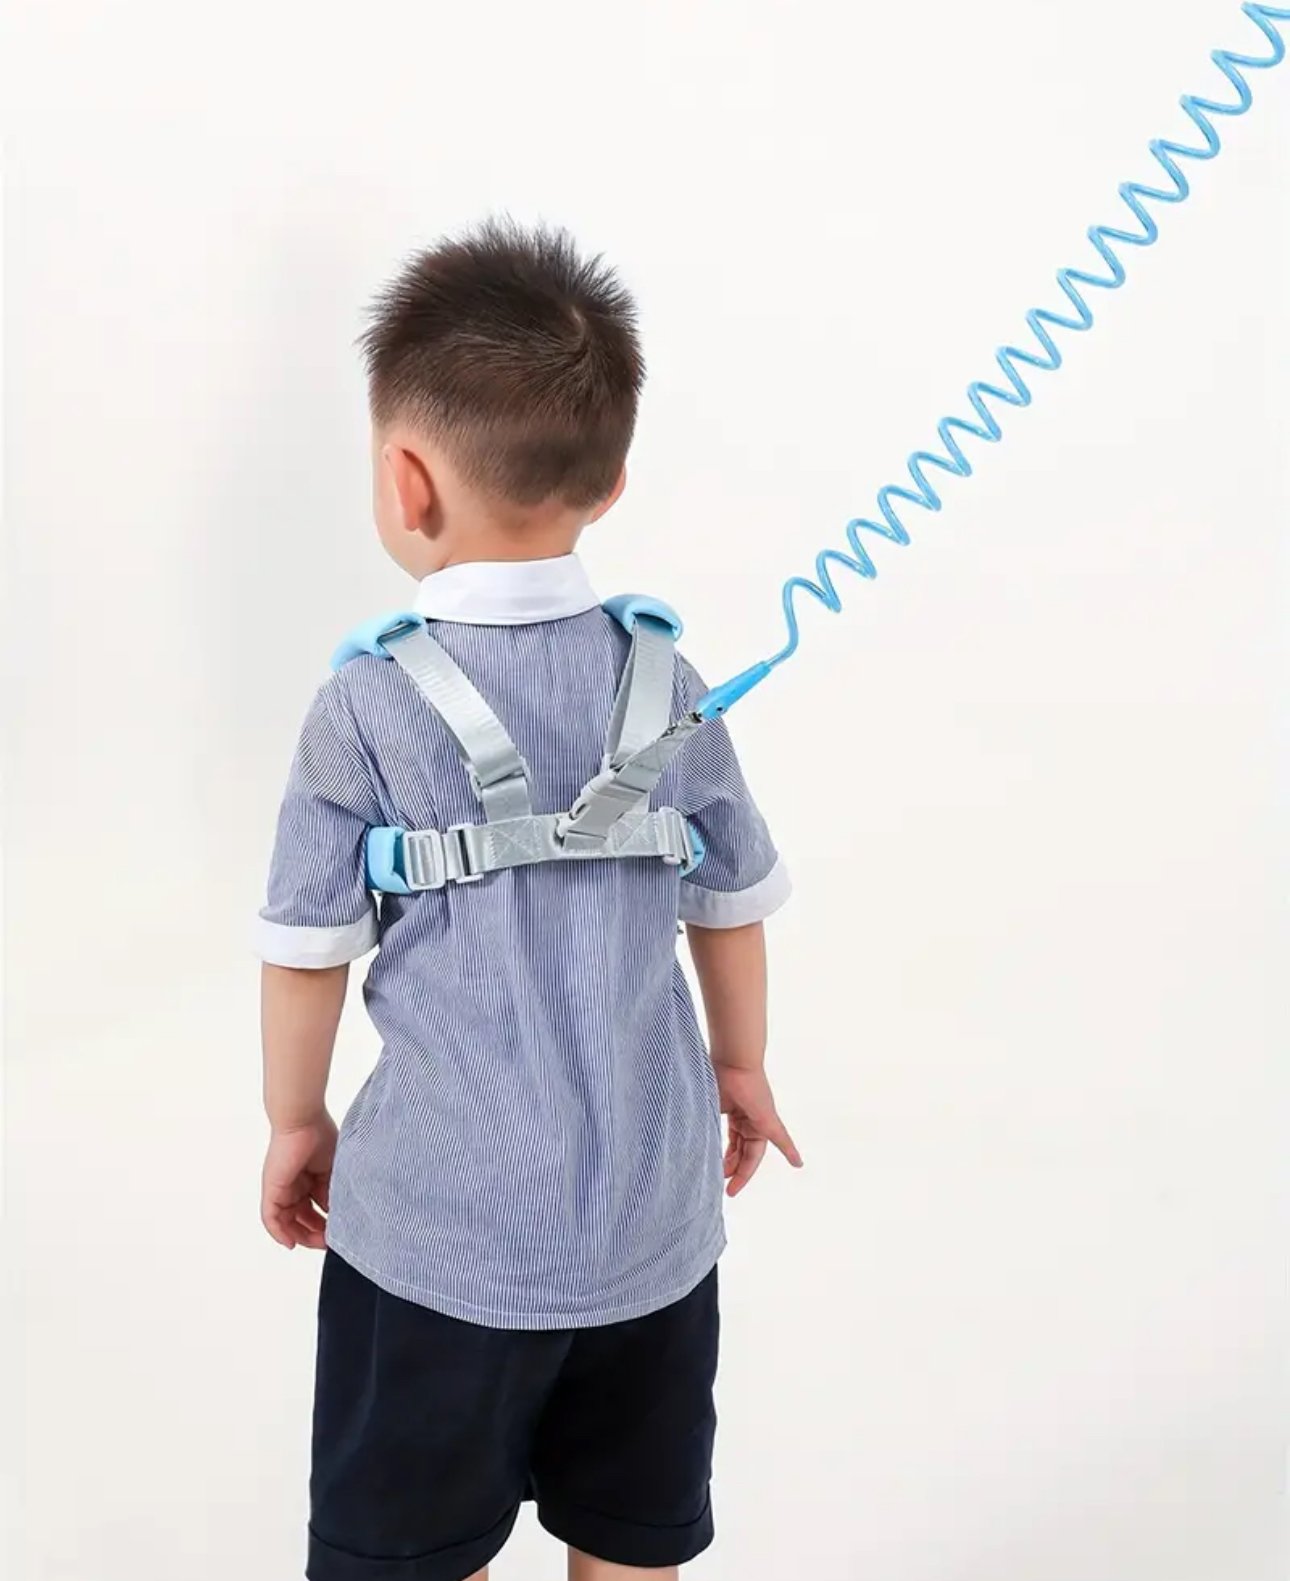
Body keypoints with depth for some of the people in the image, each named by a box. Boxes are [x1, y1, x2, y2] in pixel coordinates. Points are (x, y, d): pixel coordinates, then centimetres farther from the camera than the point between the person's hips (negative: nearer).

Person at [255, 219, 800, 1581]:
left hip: (442, 1232, -3)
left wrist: (295, 1120, 11)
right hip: (654, 1214, 4)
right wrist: (741, 1067, 24)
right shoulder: (665, 680, -4)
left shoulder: (367, 706, -14)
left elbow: (309, 947, -7)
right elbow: (735, 905, 6)